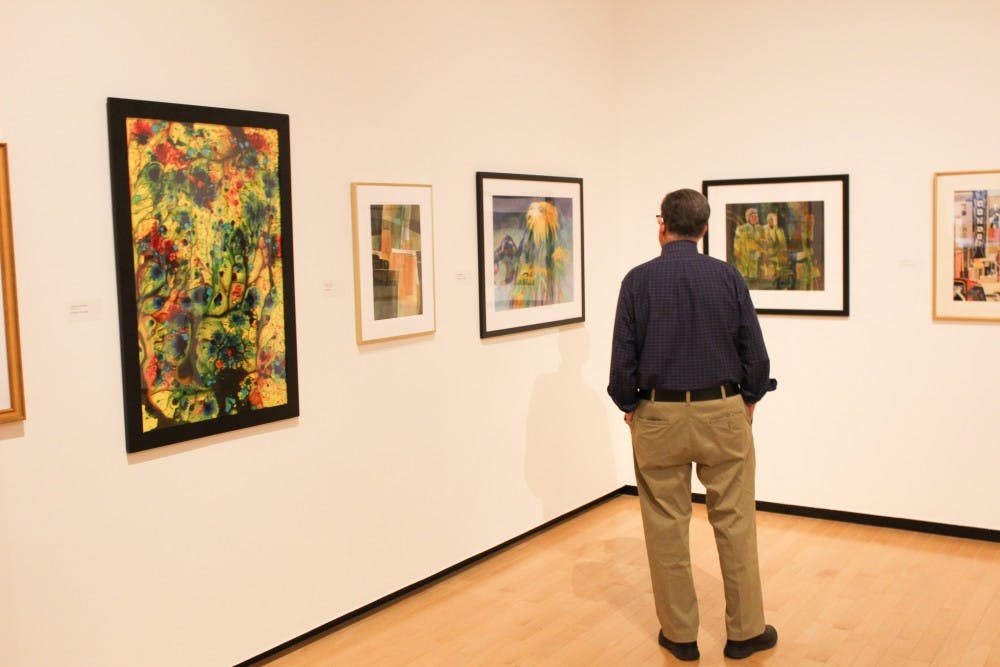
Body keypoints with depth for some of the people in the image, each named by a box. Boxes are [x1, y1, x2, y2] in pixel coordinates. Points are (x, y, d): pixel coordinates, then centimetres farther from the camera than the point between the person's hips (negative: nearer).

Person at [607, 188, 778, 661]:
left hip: (659, 416, 0)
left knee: (666, 528, 8)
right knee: (734, 522, 9)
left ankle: (679, 634, 18)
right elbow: (754, 350, 0)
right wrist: (749, 399, 15)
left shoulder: (638, 280, -5)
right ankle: (745, 631, 18)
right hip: (722, 413, 1)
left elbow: (622, 356, -4)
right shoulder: (727, 276, -3)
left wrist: (629, 407, 11)